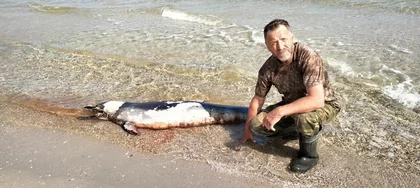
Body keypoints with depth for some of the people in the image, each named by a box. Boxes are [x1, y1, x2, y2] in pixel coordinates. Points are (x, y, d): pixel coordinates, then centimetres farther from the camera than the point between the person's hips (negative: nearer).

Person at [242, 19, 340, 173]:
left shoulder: (308, 57, -31)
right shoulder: (268, 68, -14)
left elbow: (317, 100, -38)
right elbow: (258, 99, 0)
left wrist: (280, 111, -41)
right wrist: (247, 128, 7)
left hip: (323, 105, -5)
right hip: (291, 104, 5)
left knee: (304, 117, -39)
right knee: (256, 125, -11)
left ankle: (309, 155, -7)